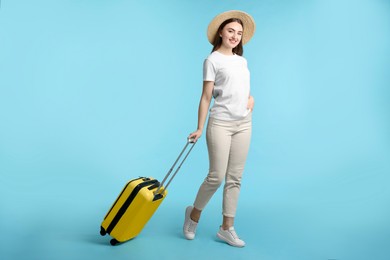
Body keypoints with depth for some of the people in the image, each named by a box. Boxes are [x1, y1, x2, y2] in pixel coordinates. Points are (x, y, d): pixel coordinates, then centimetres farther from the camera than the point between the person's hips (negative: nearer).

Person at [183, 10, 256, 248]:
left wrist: (251, 98, 3)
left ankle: (227, 228, 15)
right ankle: (194, 214, 20)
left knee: (235, 178, 5)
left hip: (244, 123, 6)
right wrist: (199, 128, -10)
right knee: (217, 176, -6)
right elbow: (206, 97, -6)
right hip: (221, 123, -6)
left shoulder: (242, 60, 16)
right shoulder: (212, 60, -2)